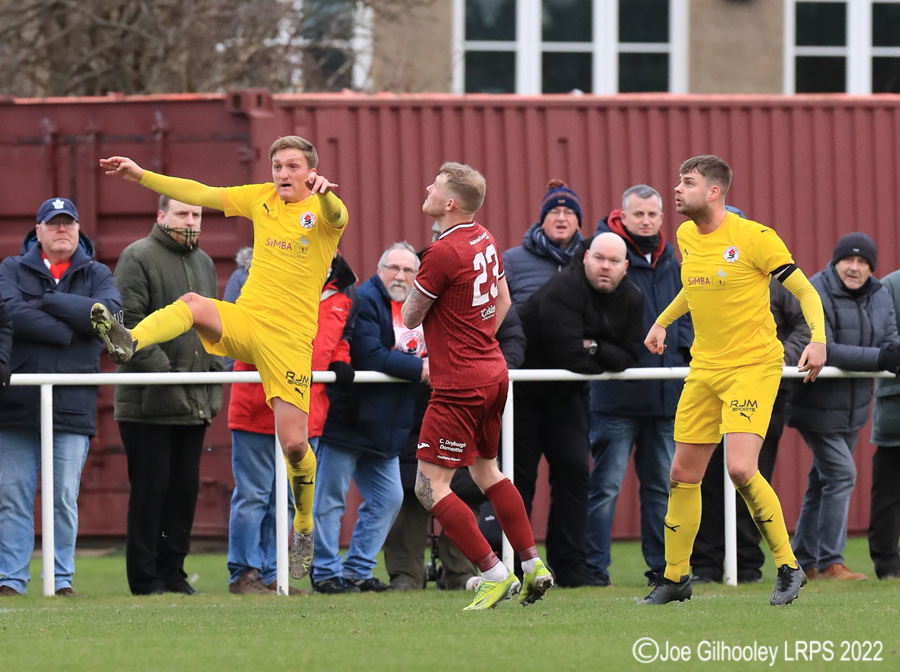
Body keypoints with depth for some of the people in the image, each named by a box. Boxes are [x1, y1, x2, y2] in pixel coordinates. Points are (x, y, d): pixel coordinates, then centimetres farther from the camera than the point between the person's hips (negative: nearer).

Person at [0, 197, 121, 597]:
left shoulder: (96, 275, 13)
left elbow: (110, 310, -8)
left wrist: (49, 302, -8)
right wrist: (67, 331, -11)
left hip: (73, 404, 0)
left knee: (65, 499, -1)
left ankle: (62, 579, 6)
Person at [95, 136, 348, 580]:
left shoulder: (321, 210, -3)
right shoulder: (262, 199, 11)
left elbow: (336, 216, -28)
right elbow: (200, 194, 14)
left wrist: (325, 194, -52)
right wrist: (141, 176, 8)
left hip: (289, 337, -3)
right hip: (244, 319, 4)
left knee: (294, 445, -7)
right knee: (192, 304, -30)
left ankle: (304, 531, 14)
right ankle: (128, 343, -52)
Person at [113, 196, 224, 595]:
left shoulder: (204, 264, 18)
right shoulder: (138, 258, -5)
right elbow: (128, 323, -13)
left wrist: (213, 383, 10)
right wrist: (161, 370, -19)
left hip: (194, 403, 7)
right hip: (148, 400, -7)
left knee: (185, 487, 8)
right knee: (150, 487, -4)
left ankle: (173, 573, 16)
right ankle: (145, 578, 1)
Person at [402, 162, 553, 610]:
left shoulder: (442, 254, -20)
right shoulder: (484, 240, 7)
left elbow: (410, 318, -9)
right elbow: (502, 300, 22)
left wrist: (417, 282, 10)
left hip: (459, 386, -9)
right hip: (493, 373, 9)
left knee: (430, 486, -6)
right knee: (486, 471, 23)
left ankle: (495, 575, -9)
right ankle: (534, 566, 23)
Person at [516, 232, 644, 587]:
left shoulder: (631, 299, -2)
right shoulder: (562, 291, -26)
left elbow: (629, 357, -7)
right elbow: (570, 356, -32)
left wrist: (596, 348, -24)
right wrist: (607, 363, -13)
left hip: (566, 397, 7)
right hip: (524, 394, -6)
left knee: (575, 472, 0)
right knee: (520, 479, -5)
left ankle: (570, 566, 4)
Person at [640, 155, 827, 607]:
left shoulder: (754, 238, -14)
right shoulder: (686, 237, 7)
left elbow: (805, 291, -9)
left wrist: (818, 339, -24)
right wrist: (662, 322, 23)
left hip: (753, 366, -7)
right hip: (704, 368, 7)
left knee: (741, 469, -21)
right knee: (683, 474, 7)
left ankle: (788, 568, -5)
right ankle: (675, 577, 21)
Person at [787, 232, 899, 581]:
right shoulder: (815, 294, -19)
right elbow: (822, 350, -26)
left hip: (854, 407, 7)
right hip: (818, 405, -7)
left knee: (824, 481, 12)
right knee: (841, 474, -13)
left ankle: (804, 562, 20)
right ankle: (829, 563, -8)